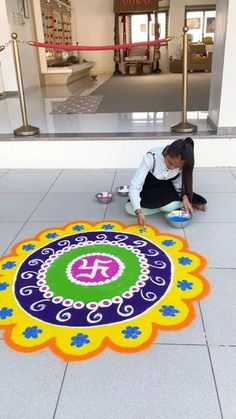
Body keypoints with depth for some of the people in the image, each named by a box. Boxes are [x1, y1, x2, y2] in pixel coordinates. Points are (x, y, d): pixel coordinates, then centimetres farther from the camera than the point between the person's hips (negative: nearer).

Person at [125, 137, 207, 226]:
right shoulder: (152, 157, -34)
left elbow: (179, 182, -8)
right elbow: (134, 186, -35)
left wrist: (184, 196, -29)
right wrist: (138, 211, -45)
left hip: (167, 190, 0)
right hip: (148, 189, 1)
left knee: (168, 206, -35)